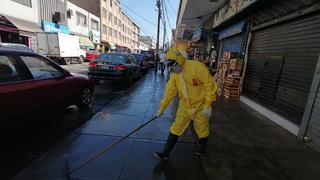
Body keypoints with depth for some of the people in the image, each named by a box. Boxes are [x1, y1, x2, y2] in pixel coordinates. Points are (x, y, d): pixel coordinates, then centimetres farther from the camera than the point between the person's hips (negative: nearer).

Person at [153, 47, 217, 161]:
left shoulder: (197, 67, -22)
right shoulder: (174, 75, -4)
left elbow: (210, 84, -19)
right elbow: (169, 93, 2)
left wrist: (208, 105, -19)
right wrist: (161, 109, 5)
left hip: (201, 106, -4)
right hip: (184, 107, 4)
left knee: (202, 130, 17)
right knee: (176, 129, 7)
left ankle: (202, 149, 46)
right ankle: (166, 153, 20)